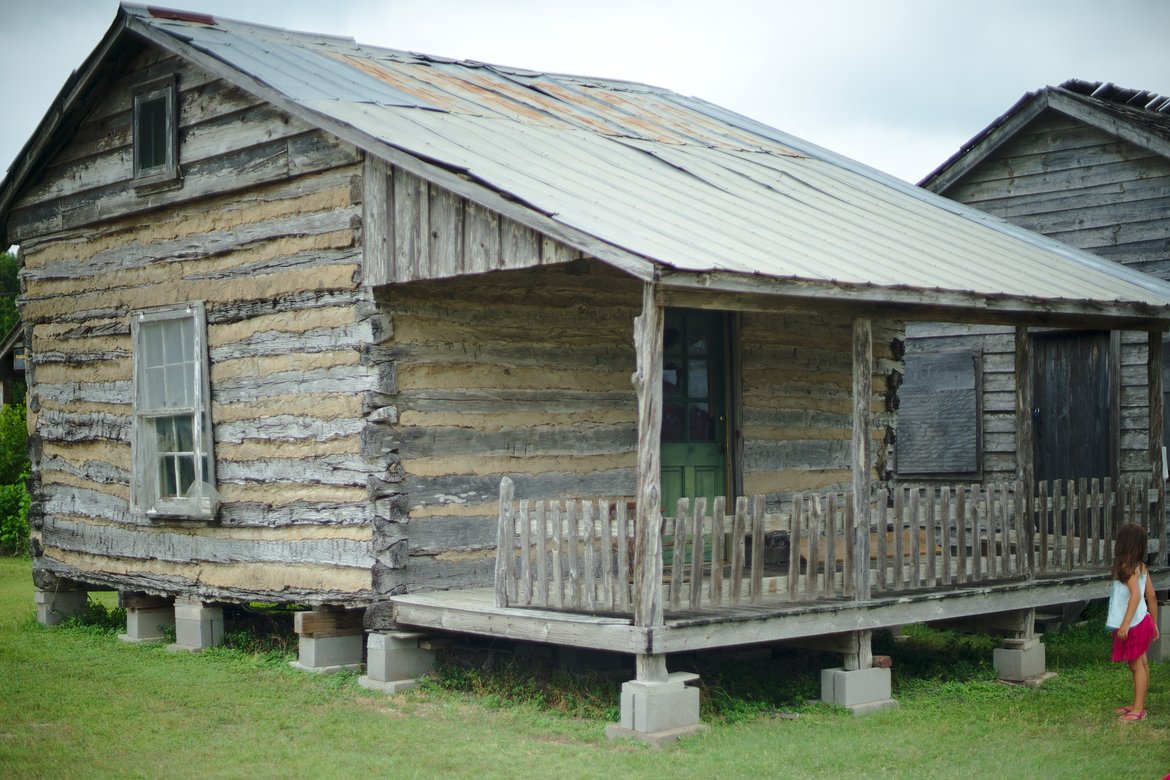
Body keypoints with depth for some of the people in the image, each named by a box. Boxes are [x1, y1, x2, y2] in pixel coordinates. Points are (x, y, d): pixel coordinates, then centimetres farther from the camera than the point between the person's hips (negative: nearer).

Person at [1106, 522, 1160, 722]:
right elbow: (1152, 596, 11)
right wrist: (1154, 623, 18)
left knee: (1137, 665, -4)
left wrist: (1125, 623, -31)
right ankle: (1138, 704, 25)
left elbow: (1136, 594, -28)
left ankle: (1138, 710, 0)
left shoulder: (1127, 567, -18)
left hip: (1134, 624, -9)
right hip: (1143, 621, 9)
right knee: (1140, 664, 15)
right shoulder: (1141, 567, 8)